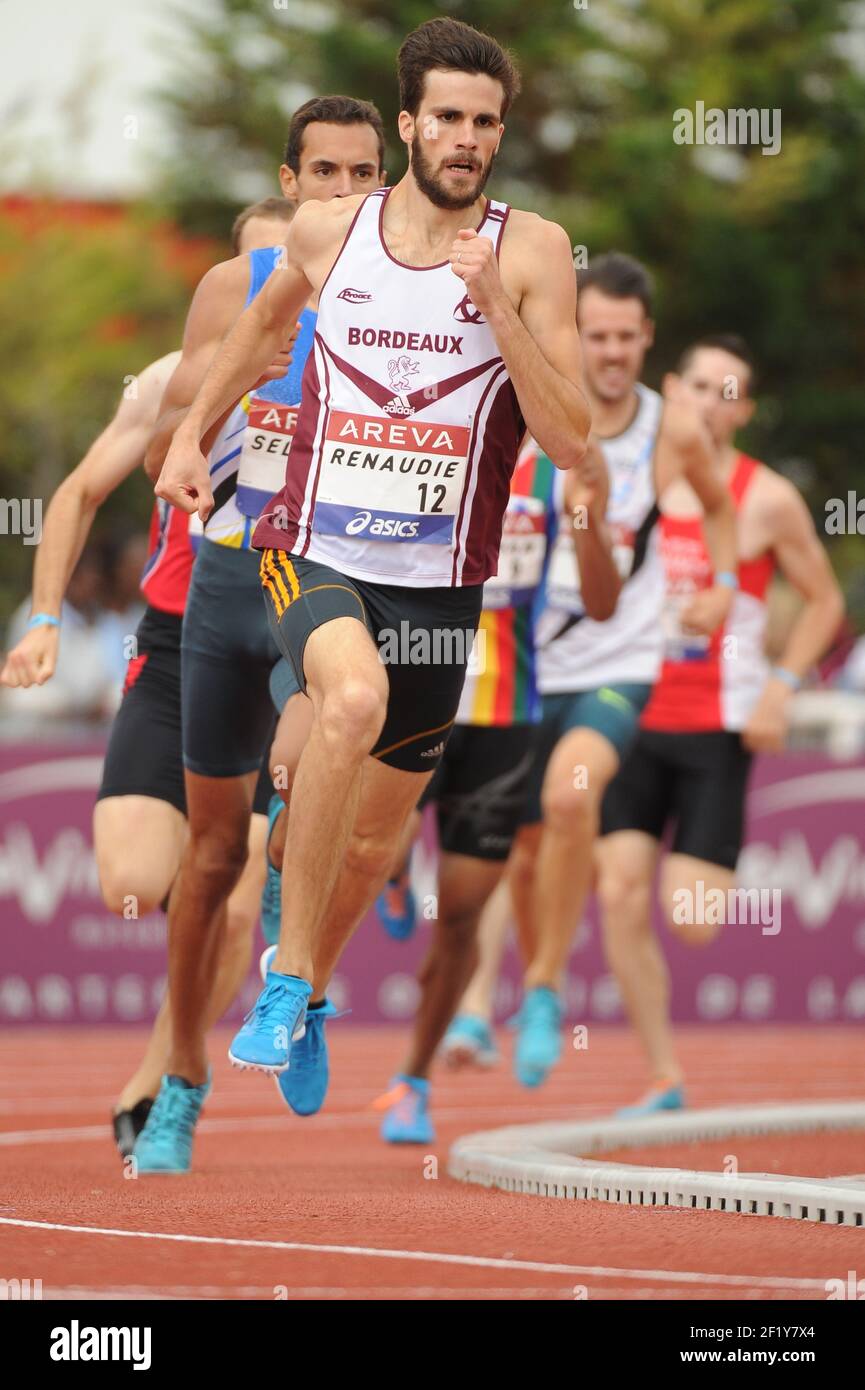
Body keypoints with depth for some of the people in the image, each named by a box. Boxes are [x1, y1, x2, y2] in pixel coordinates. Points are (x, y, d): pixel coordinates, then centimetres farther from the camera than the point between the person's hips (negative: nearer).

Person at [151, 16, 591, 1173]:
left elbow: (571, 441, -14)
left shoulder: (531, 251, -7)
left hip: (440, 584, 1)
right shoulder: (327, 231, 0)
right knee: (353, 698, -35)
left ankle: (307, 991, 46)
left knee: (375, 841, 15)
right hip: (316, 556, -1)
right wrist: (193, 432, 22)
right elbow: (265, 320, 24)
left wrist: (495, 302, -23)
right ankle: (287, 973, -23)